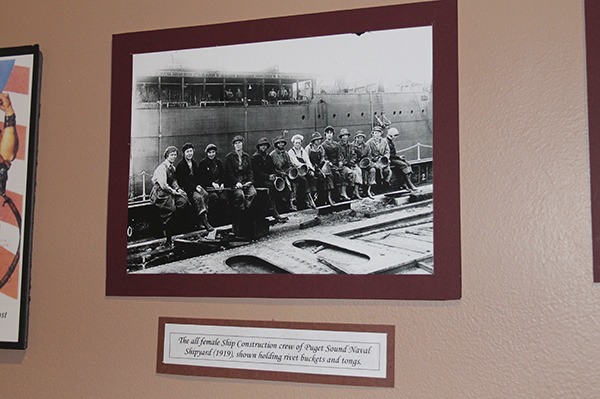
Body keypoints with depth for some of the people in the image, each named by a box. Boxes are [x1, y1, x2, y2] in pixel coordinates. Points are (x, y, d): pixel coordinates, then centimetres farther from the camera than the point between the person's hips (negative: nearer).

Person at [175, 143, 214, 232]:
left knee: (205, 194, -27)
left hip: (196, 186, 6)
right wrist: (195, 187, -17)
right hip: (186, 188, -6)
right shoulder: (180, 165, -3)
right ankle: (205, 221, -37)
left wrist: (198, 185, -1)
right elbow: (183, 180, -10)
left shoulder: (195, 163, 19)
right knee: (198, 197, -32)